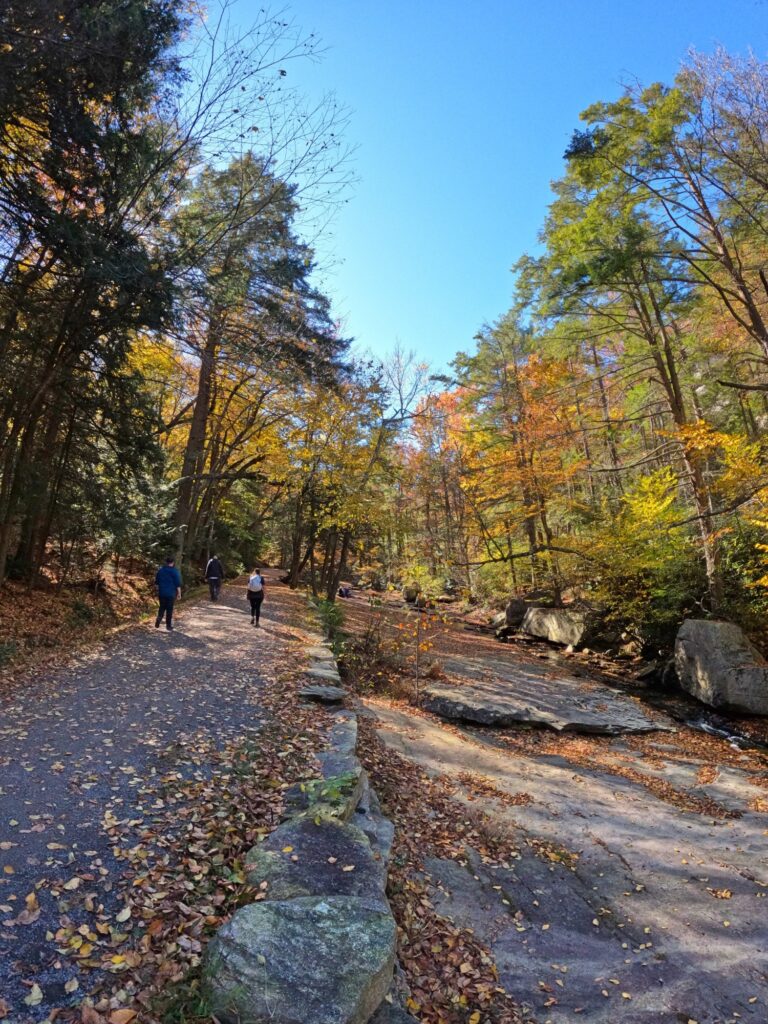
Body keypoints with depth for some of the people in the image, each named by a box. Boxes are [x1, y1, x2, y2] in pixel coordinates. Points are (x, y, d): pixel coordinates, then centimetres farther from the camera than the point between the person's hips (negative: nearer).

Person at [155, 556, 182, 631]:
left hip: (161, 593, 4)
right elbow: (178, 584, -10)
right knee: (169, 609, 3)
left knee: (162, 608, 16)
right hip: (171, 593, -4)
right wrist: (179, 593, -1)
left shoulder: (160, 570, 6)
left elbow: (156, 582, 13)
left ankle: (157, 622, -1)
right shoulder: (175, 571, -9)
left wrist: (158, 591, 23)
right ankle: (168, 626, 9)